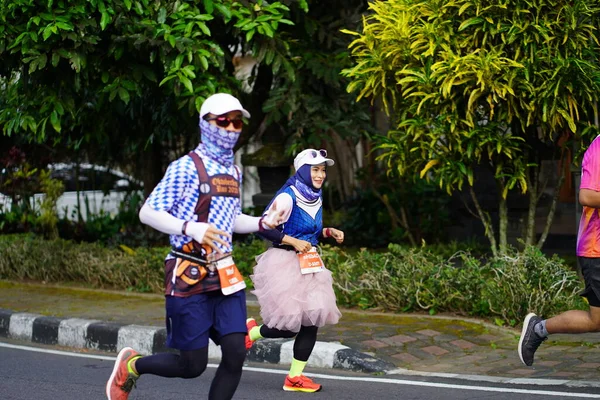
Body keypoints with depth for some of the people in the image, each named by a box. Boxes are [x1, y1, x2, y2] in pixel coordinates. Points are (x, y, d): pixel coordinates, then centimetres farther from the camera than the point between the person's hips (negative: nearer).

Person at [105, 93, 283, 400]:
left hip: (225, 275, 7)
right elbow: (148, 213, -13)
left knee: (235, 354, -5)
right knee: (193, 365, -2)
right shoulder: (187, 167, -10)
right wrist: (192, 229, -27)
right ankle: (132, 364, 26)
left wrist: (262, 223, 7)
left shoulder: (234, 172, 14)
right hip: (189, 275, -7)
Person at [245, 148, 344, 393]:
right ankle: (251, 331, 23)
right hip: (285, 262, -8)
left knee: (311, 320, 1)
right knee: (291, 323, -7)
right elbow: (263, 228, -15)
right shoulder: (287, 197, -16)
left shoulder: (316, 198, 9)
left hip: (310, 264, 8)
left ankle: (295, 377, 8)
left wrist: (329, 232, 4)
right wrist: (292, 241, -21)